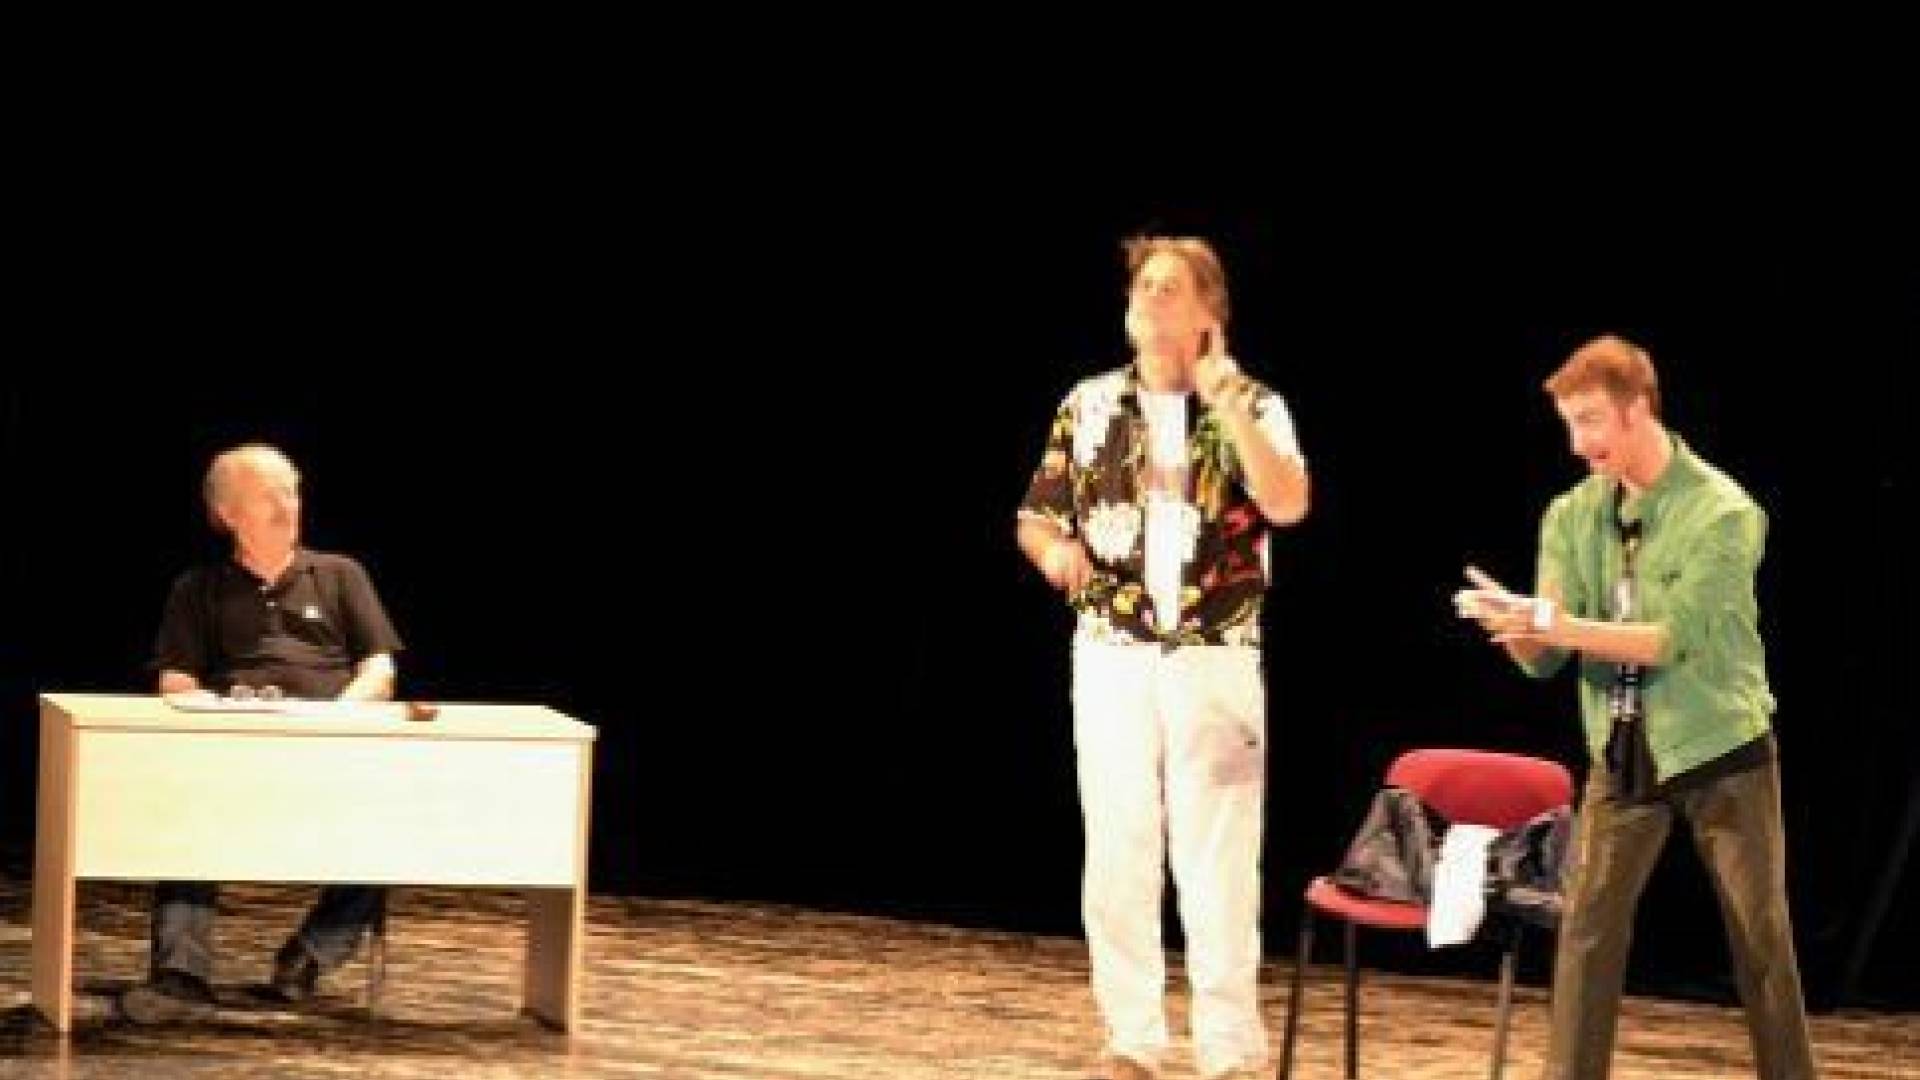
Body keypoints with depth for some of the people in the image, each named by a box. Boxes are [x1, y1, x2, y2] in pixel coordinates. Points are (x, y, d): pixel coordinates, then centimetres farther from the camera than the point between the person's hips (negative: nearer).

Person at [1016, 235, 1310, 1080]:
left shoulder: (1252, 407, 0)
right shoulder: (1090, 405, 7)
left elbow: (1288, 505, -18)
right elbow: (1035, 515, 11)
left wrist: (1224, 399, -19)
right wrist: (1054, 548, -12)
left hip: (1216, 663, -2)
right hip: (1112, 658, 3)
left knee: (1216, 859, -3)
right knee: (1117, 852, 4)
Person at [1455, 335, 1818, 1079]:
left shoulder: (1724, 513, -15)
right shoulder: (1571, 516, 0)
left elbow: (1675, 637, -24)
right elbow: (1543, 660, -4)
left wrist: (1564, 626, -31)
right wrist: (1515, 626, -26)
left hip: (1721, 746, -4)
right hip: (1623, 751, 4)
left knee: (1760, 936, 6)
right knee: (1588, 926, -3)